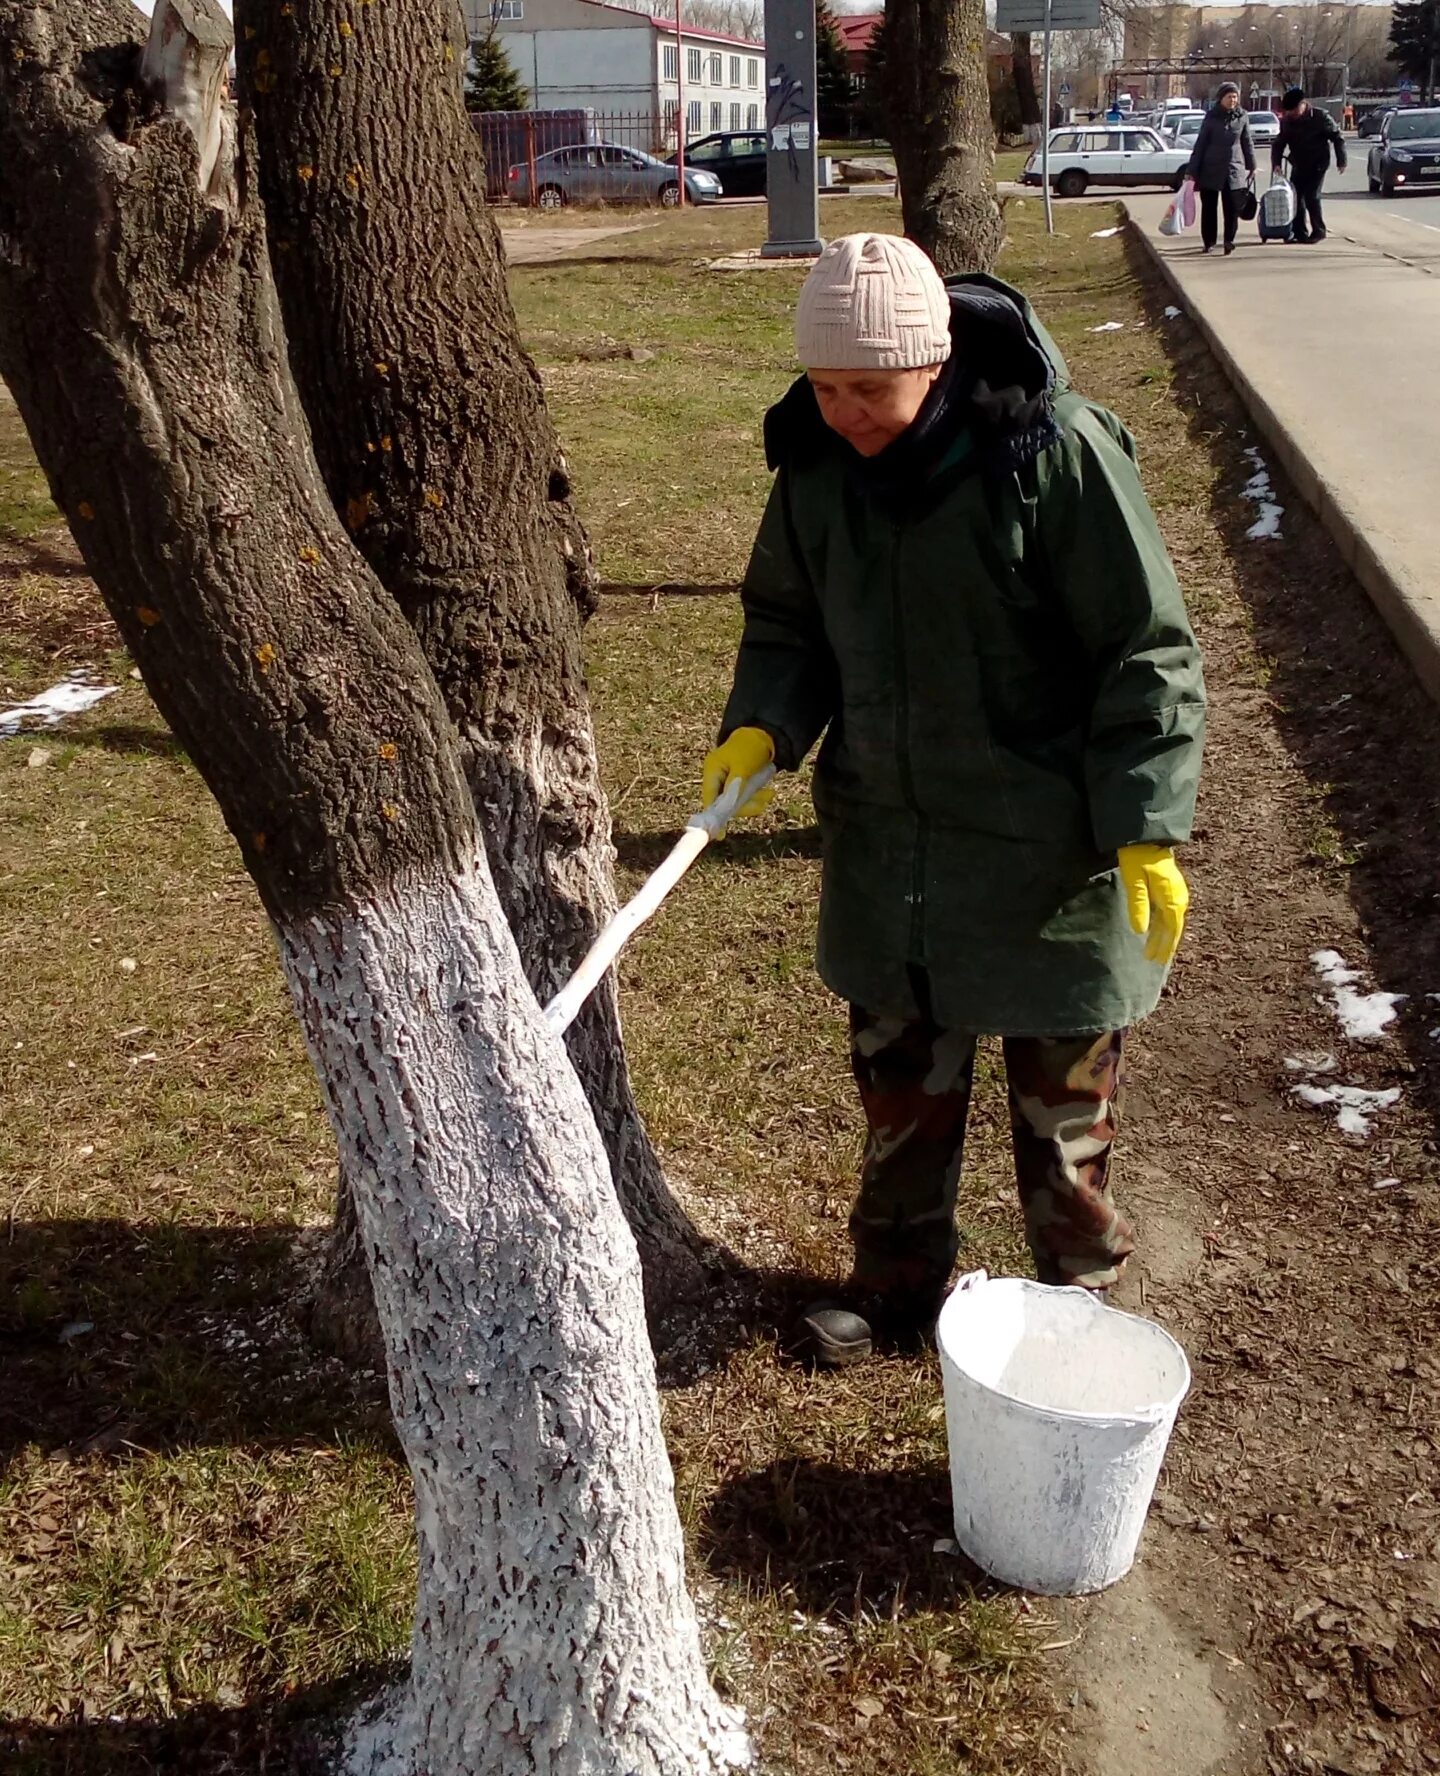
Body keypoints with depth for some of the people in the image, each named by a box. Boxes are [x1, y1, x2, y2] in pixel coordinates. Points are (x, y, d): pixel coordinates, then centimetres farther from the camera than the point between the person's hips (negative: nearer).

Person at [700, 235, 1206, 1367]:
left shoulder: (1055, 453, -20)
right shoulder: (817, 461, -5)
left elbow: (1147, 653, -15)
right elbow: (787, 620, 9)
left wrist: (1148, 827, -18)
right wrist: (762, 725, -9)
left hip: (1046, 853, -4)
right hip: (883, 840, 4)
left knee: (1065, 1099, 14)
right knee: (899, 1082, 19)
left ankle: (1079, 1290, 38)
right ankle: (899, 1273, 42)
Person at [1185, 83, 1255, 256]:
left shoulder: (1242, 117, 3)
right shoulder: (1211, 117, -2)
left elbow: (1247, 142, 11)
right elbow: (1200, 143, -1)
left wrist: (1251, 166, 13)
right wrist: (1192, 169, -4)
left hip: (1234, 169, 1)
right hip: (1210, 169, -1)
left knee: (1232, 208, -4)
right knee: (1209, 207, 5)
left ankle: (1229, 240, 2)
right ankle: (1208, 242, 15)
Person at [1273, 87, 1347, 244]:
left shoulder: (1321, 117, -11)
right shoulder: (1287, 121, 1)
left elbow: (1337, 138, -5)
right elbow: (1279, 143, 5)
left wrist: (1341, 161, -8)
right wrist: (1276, 163, -11)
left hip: (1317, 165, -5)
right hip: (1298, 165, 5)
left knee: (1311, 197, -13)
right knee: (1295, 196, 3)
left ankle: (1318, 231, -1)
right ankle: (1300, 232, 13)